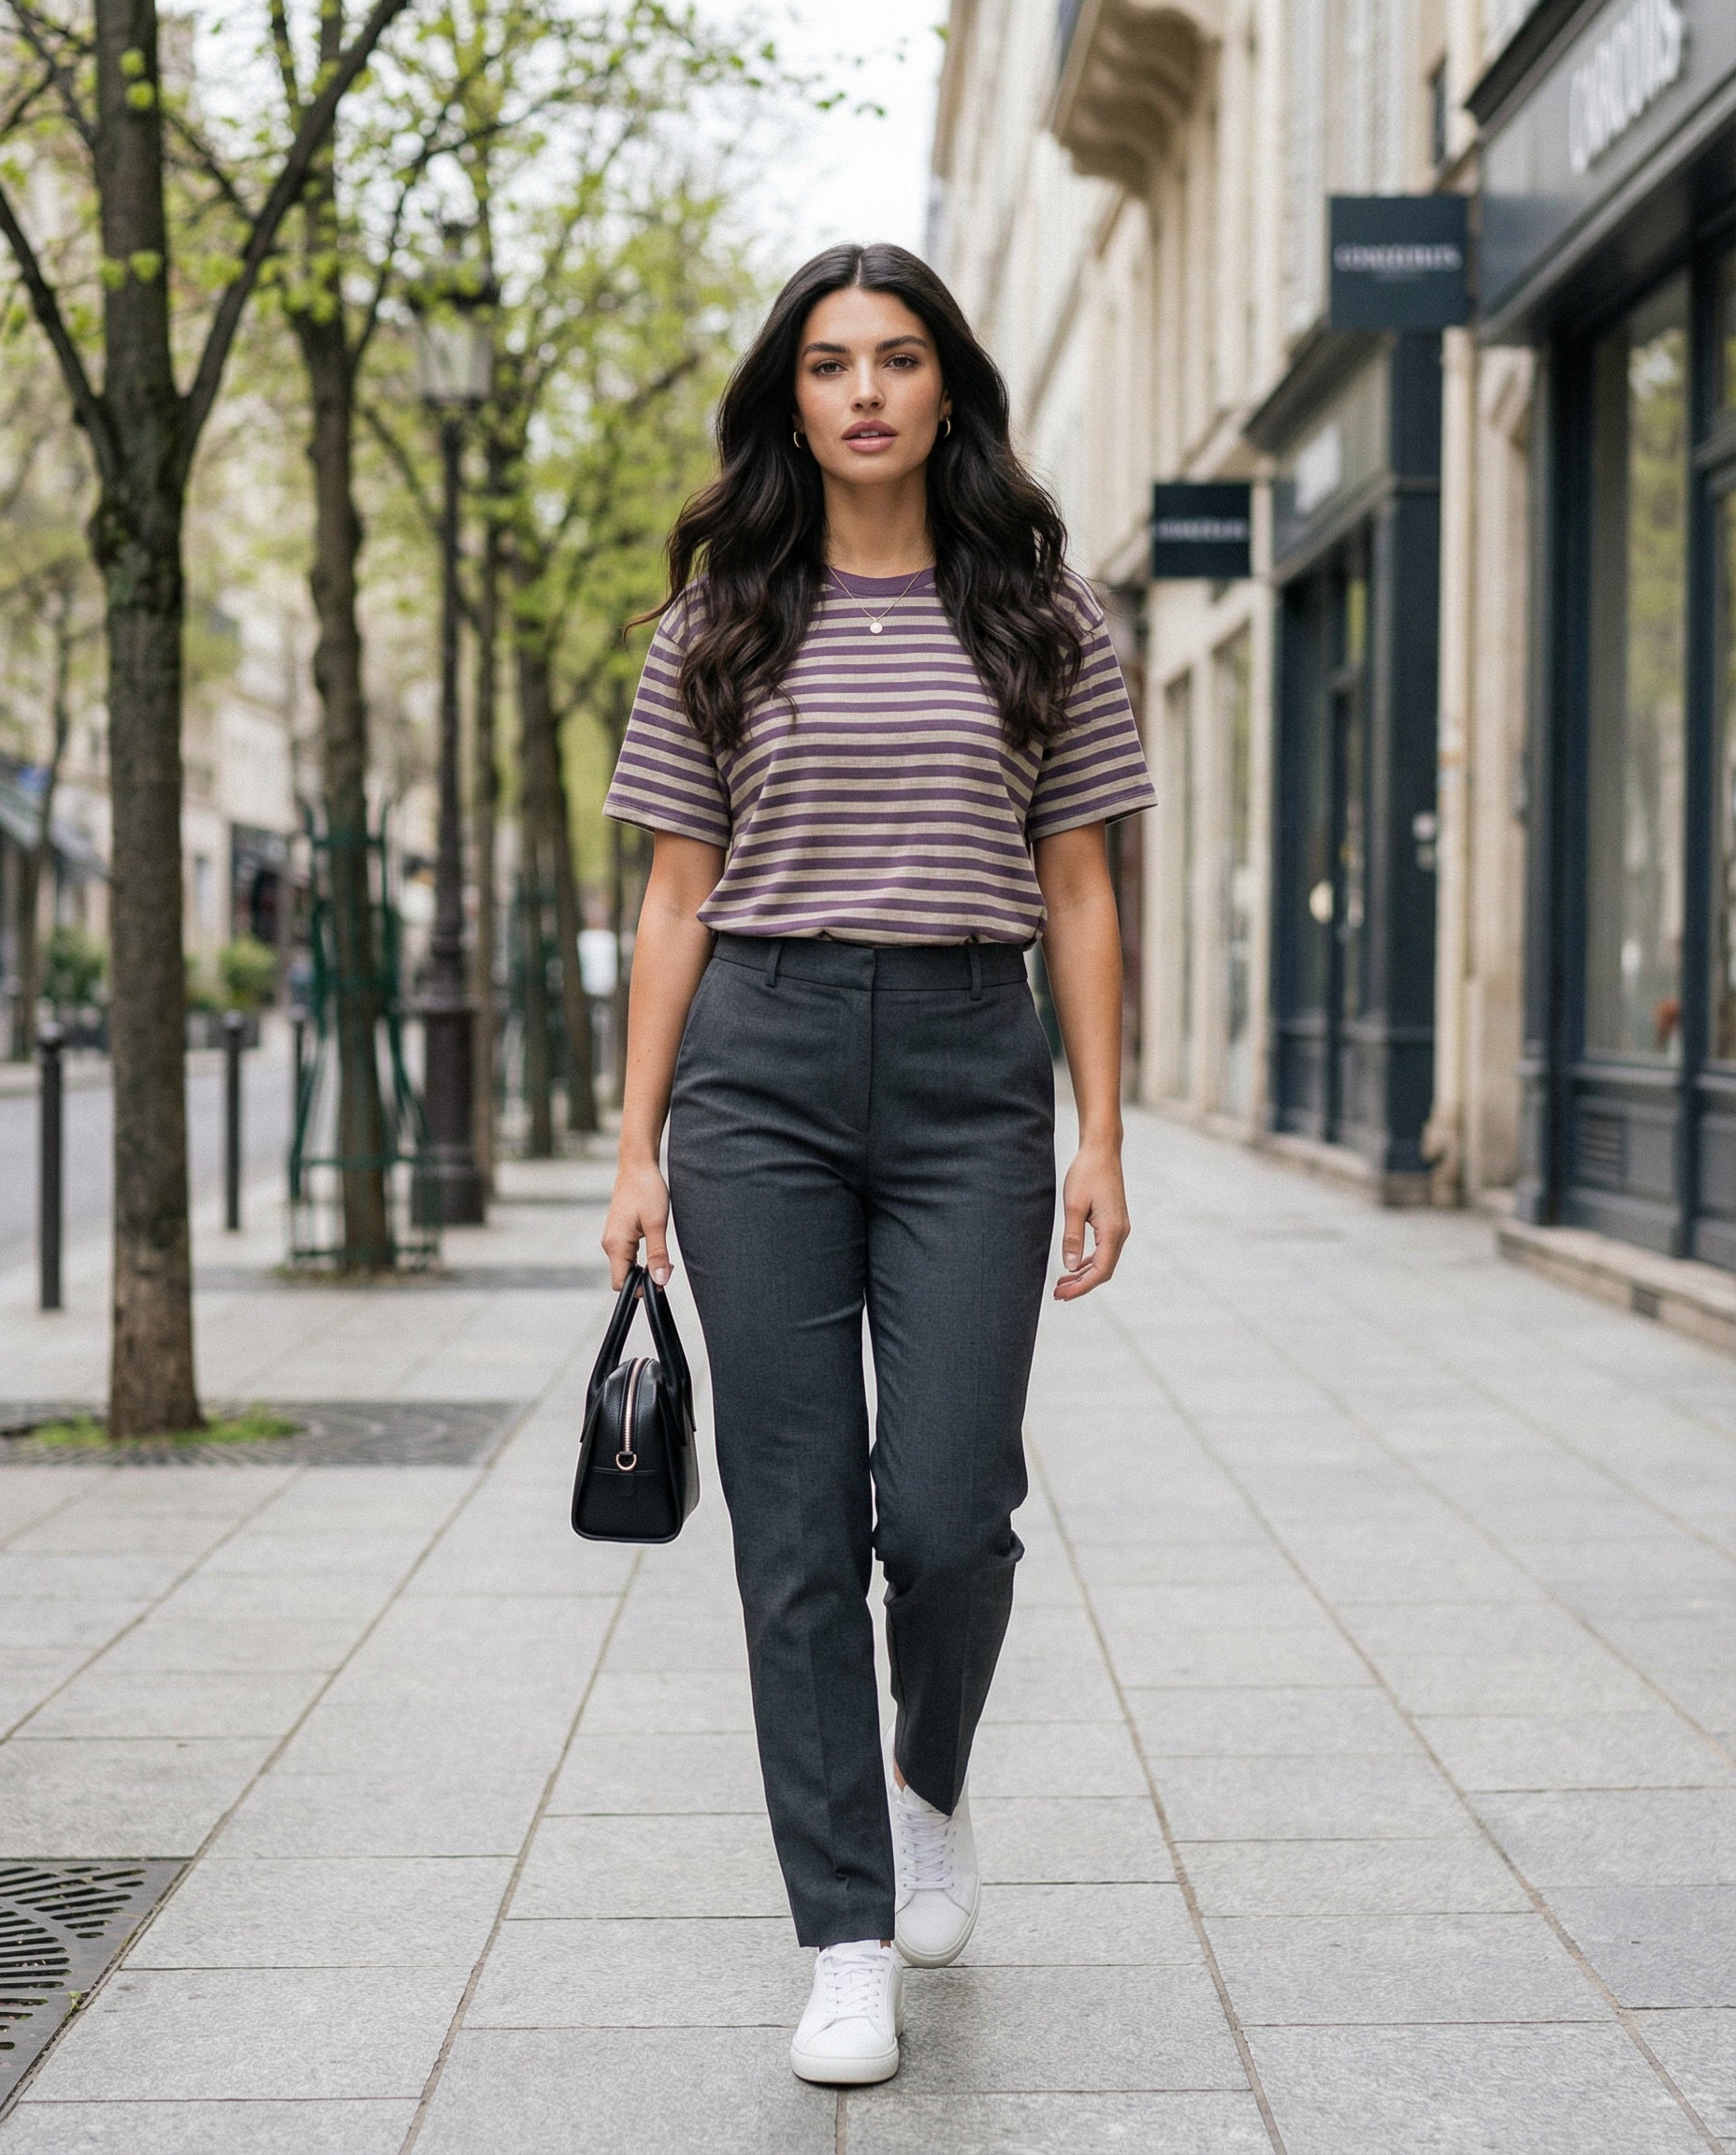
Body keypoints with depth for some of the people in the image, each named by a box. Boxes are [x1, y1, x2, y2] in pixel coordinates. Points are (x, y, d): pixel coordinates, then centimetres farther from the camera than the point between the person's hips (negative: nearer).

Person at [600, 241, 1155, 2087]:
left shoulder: (1036, 613, 7)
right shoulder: (722, 622, 8)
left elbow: (1079, 898, 8)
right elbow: (677, 901, 9)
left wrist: (1101, 1143, 3)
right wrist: (638, 1151, 4)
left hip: (970, 1071, 0)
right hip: (760, 1067, 1)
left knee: (944, 1506, -7)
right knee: (797, 1520, 0)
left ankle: (932, 1781, 27)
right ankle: (848, 1945, 9)